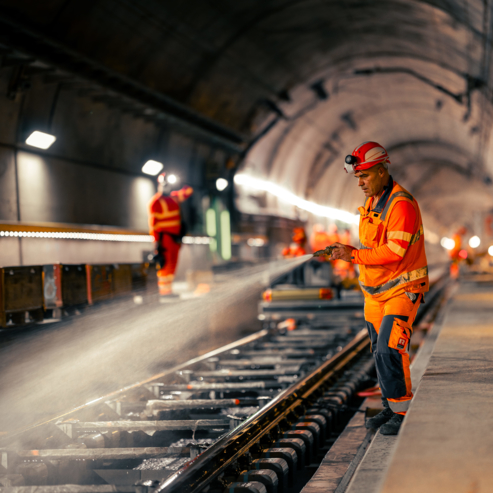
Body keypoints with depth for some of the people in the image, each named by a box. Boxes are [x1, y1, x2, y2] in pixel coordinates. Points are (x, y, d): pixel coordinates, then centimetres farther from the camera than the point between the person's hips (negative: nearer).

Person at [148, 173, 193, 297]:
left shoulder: (174, 197, 15)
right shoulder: (156, 202, -8)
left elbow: (188, 191, 27)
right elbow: (153, 222, -12)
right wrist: (157, 240, -17)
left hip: (175, 236, 8)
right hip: (164, 236, -8)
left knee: (172, 264, 6)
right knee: (165, 263, -11)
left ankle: (167, 289, 9)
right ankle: (164, 290, -10)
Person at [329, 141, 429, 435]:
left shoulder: (402, 204, -19)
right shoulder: (372, 203, 10)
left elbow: (394, 251, -26)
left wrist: (354, 255, -24)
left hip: (403, 289, -8)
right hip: (375, 292, 9)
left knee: (389, 350, -16)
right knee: (381, 352, 11)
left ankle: (403, 413, -6)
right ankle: (391, 409, 22)